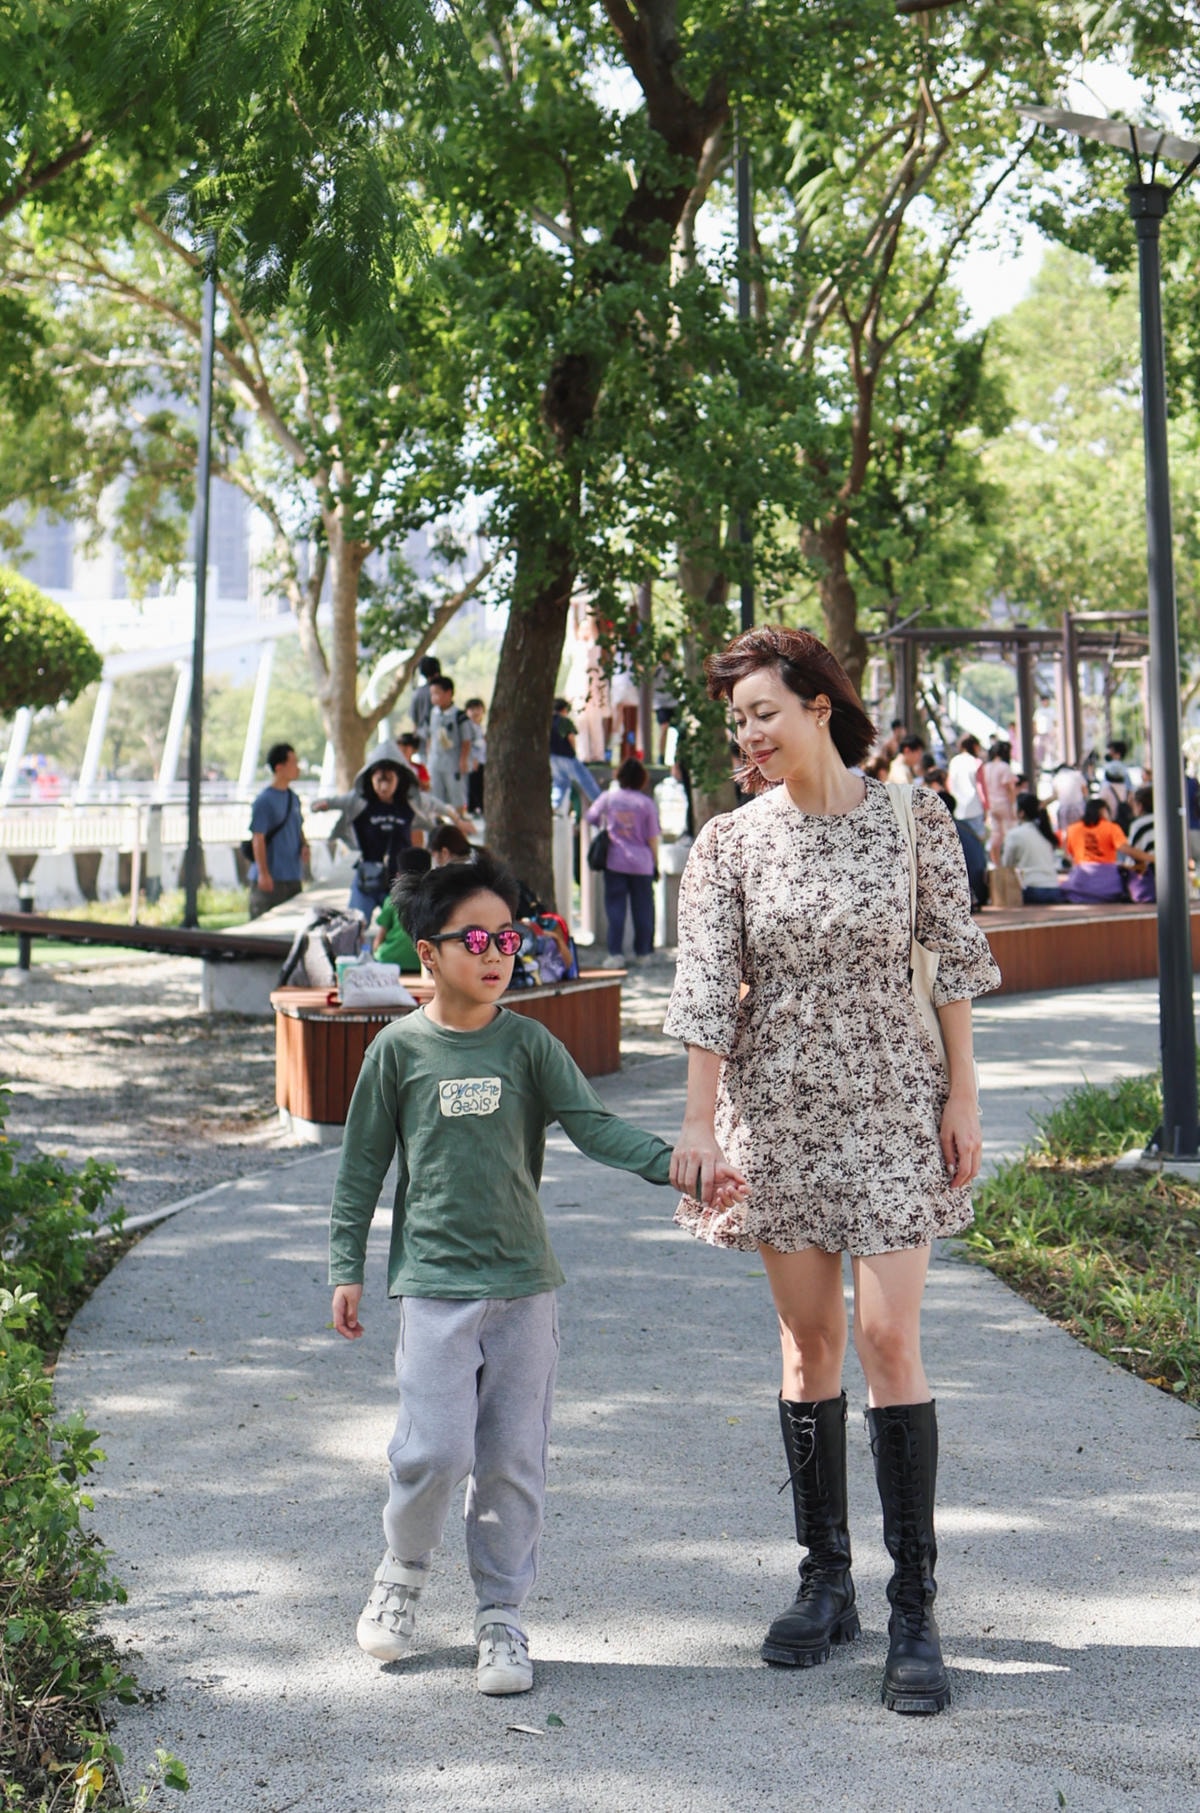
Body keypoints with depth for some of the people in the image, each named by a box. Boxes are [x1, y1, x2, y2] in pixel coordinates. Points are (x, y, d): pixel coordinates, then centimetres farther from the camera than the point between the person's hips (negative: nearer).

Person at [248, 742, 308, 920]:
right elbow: (258, 838, -15)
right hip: (271, 878, -8)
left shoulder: (293, 798, 12)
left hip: (293, 877, 8)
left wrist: (304, 845, 3)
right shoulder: (264, 800, -13)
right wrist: (263, 873, -18)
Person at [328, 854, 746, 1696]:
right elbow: (363, 1162, 6)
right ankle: (403, 1570, 20)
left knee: (515, 1458, 4)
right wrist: (348, 1268, 6)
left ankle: (502, 1616, 18)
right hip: (435, 1279, -2)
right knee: (436, 1449, -9)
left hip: (524, 1279, 2)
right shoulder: (400, 1048, -1)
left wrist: (670, 1161, -24)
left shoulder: (529, 1044, 2)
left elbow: (592, 1123, -7)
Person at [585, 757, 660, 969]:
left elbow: (591, 817, 14)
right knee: (642, 908, 10)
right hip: (642, 864, 0)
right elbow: (652, 838, -2)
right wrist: (655, 862, 10)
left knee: (615, 906, 3)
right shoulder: (647, 803, -6)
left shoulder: (608, 797, -2)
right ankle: (642, 953, 18)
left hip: (615, 862, 0)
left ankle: (615, 953, -5)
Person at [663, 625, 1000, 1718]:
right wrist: (700, 1124, -8)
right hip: (777, 1106, 2)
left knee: (889, 1338, -8)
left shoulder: (913, 819, -3)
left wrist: (962, 1096, -1)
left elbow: (954, 961, 2)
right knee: (808, 1343, 6)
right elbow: (707, 992, -3)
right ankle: (826, 1586, 18)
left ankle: (915, 1613, -2)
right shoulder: (730, 844, -1)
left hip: (890, 1102, -1)